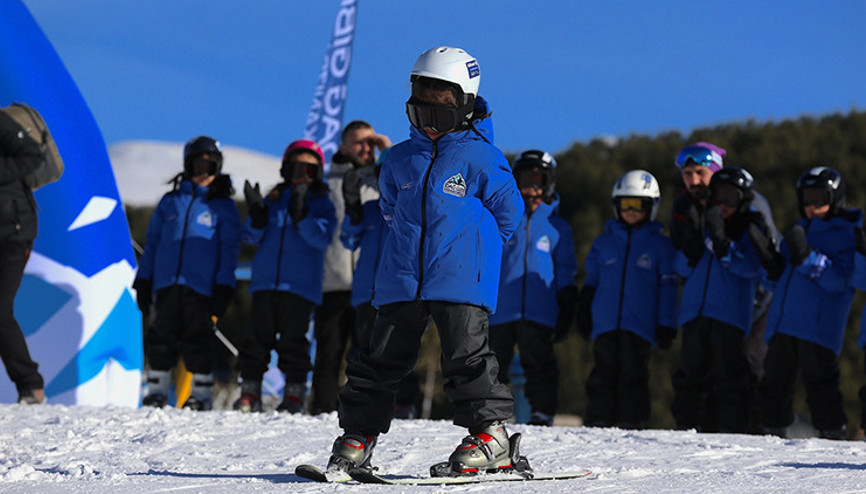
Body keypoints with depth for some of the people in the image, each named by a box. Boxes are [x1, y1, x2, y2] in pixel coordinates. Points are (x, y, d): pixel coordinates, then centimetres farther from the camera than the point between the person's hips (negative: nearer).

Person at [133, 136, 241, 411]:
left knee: (197, 338, -3)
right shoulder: (170, 202, 15)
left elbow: (229, 251, 5)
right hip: (167, 284, 3)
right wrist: (143, 281, 11)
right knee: (161, 336, 2)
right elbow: (152, 244, 18)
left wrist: (223, 288, -4)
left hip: (201, 286, -3)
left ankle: (201, 393, 5)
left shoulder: (223, 207, 8)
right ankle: (157, 389, 11)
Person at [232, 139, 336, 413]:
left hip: (301, 285, -3)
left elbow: (322, 237, -10)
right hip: (265, 280, 3)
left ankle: (295, 392, 3)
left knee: (292, 339, -5)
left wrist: (300, 215, -25)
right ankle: (249, 392, 4)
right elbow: (252, 236, 9)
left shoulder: (322, 205, 7)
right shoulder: (273, 199, 15)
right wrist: (257, 213, -11)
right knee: (258, 336, 0)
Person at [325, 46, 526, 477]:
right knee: (379, 360, 6)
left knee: (467, 358, -11)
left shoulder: (481, 159, -1)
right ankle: (356, 438, 12)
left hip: (460, 282, -4)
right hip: (401, 282, 5)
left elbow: (508, 212, 6)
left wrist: (474, 247, 9)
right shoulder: (399, 160, 12)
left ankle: (490, 435, -4)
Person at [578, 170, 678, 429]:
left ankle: (630, 422, 0)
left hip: (639, 326, -2)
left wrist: (666, 325, 1)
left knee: (633, 375, -3)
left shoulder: (660, 245, 7)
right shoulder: (604, 242, 14)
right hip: (604, 324, 2)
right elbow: (590, 281, 18)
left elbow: (668, 288, 6)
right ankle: (597, 422, 4)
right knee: (603, 375, 2)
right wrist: (583, 313, 12)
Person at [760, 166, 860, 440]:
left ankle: (833, 435, -4)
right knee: (775, 380, 9)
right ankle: (774, 433, 18)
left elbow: (839, 280, -15)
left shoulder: (847, 235, -2)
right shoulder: (800, 229, 21)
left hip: (819, 325, -7)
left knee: (819, 382, -10)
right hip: (783, 322, 7)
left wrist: (807, 256, -25)